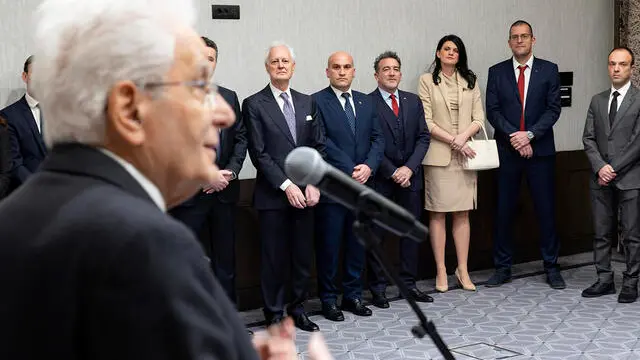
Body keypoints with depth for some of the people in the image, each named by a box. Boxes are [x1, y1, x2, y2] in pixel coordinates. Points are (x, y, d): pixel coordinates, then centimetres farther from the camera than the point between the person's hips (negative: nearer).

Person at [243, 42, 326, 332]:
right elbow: (259, 153, -8)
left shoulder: (307, 102, 12)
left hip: (305, 194, 4)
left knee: (303, 255, 9)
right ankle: (274, 315, 15)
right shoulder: (254, 104, -2)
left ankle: (298, 309, 23)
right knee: (274, 258, 2)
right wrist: (286, 185, -14)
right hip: (272, 196, -4)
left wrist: (314, 184, -3)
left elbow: (318, 146, 10)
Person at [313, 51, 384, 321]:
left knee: (357, 243, 12)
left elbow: (378, 138, 9)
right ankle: (328, 299, 14)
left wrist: (368, 166, -9)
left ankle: (353, 295, 23)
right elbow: (324, 143, -13)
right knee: (329, 245, 2)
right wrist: (350, 171, -16)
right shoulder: (317, 102, -6)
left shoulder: (366, 102, 13)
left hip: (362, 186, 5)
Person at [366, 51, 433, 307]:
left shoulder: (413, 101, 10)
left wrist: (409, 168, -7)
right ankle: (377, 288, 10)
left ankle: (409, 283, 19)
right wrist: (392, 172, -12)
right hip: (380, 179, -4)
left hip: (410, 177, 5)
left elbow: (423, 137, 6)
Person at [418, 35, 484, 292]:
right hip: (438, 155, -3)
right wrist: (453, 141, -12)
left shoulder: (470, 81, 14)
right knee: (437, 213, -1)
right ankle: (441, 271, 6)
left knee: (462, 213, 5)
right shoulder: (427, 81, 3)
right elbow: (426, 122, -5)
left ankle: (463, 270, 10)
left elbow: (478, 118, 7)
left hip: (465, 155, 3)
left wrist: (463, 137, -11)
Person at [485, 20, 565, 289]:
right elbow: (492, 111, 0)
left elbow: (553, 109, -2)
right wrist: (514, 137, -12)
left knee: (546, 209, 3)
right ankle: (502, 268, 13)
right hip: (507, 151, 1)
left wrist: (529, 135, -13)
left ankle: (551, 267, 13)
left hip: (540, 150, 0)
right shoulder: (497, 72, 7)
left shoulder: (549, 70, 5)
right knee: (503, 211, 3)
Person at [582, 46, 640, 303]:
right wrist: (600, 167, -7)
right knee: (601, 233, 8)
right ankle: (604, 280, 17)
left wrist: (614, 169, -12)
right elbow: (588, 138, 8)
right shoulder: (597, 101, 13)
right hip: (602, 179, 5)